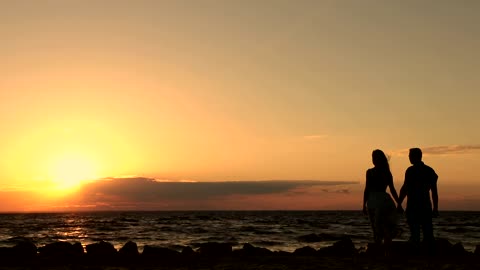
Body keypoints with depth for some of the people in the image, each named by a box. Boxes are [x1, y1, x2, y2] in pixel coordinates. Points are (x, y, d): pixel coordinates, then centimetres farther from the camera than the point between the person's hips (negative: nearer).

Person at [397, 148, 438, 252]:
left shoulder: (411, 170, -8)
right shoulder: (430, 170, 10)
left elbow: (405, 188, -12)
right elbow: (434, 191, 11)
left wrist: (399, 203, -6)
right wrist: (435, 207, 15)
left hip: (413, 206, -5)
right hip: (426, 206, 5)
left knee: (415, 232, -2)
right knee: (428, 232, 9)